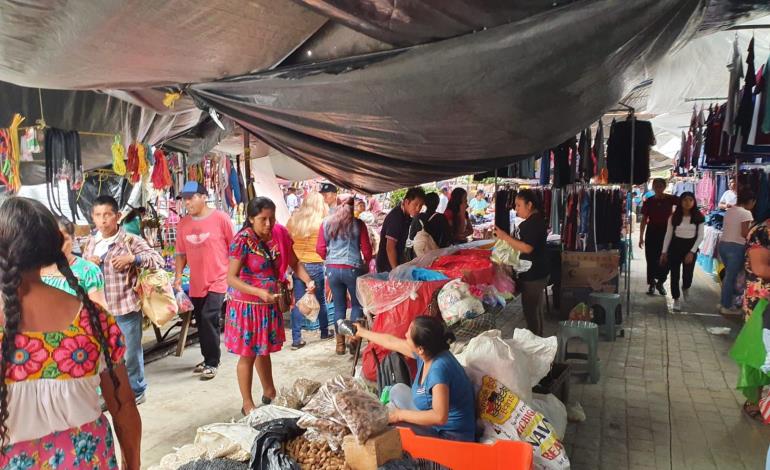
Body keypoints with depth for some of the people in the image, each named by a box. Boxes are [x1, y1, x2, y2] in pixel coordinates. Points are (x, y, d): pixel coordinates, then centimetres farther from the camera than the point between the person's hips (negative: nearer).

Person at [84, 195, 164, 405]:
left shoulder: (131, 241, -9)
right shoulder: (90, 243, 7)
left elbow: (158, 260, -14)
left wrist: (133, 258, -25)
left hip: (126, 308, -5)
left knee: (130, 352, 8)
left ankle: (135, 391, 25)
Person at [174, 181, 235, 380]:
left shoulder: (220, 218, -8)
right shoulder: (183, 224, 4)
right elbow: (181, 253, 11)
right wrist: (178, 276, 2)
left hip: (218, 281, -5)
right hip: (196, 283, 5)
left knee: (209, 318, -14)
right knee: (201, 322, 13)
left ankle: (212, 363, -1)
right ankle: (208, 358, 29)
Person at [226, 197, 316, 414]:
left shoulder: (280, 234, -5)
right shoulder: (242, 241, -21)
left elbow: (294, 262, 5)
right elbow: (231, 278, -21)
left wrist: (308, 281, -13)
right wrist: (260, 292, -32)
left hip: (270, 304, 5)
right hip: (247, 305, -5)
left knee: (264, 350, 23)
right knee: (248, 354, 6)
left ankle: (269, 393, 41)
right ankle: (248, 404, 20)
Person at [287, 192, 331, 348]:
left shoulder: (293, 220, 2)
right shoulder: (322, 222, -8)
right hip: (316, 266, -2)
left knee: (298, 302, 5)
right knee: (320, 300, 15)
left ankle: (296, 339, 4)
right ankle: (324, 332, 31)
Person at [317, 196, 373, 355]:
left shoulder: (326, 223, 3)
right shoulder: (358, 224, -3)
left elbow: (320, 249, 4)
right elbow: (366, 249, -2)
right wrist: (366, 262, 18)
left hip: (332, 269, 3)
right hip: (353, 269, -3)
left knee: (339, 306, 13)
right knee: (357, 304, 14)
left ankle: (340, 343, 17)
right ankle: (354, 339, 10)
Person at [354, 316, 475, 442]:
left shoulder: (439, 367, -32)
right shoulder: (427, 352, -7)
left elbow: (440, 417, -36)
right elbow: (390, 342, 10)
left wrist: (401, 415, -24)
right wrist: (363, 332, 24)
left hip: (450, 436, -9)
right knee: (398, 390, 15)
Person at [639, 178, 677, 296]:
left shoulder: (670, 199, -1)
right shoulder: (648, 201, 2)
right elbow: (644, 220, 5)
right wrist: (641, 237, 4)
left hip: (666, 232, 0)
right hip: (652, 232, 1)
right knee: (651, 259, 3)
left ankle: (660, 282, 23)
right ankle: (651, 284, 16)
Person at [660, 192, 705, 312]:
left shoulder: (699, 217, -3)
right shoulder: (674, 217, -3)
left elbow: (700, 236, -2)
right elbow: (668, 235, 2)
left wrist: (692, 251, -10)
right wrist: (664, 252, 0)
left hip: (690, 248, 0)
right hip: (675, 246, 0)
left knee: (688, 275, -1)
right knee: (675, 275, 0)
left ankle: (685, 288, 36)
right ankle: (676, 300, 16)